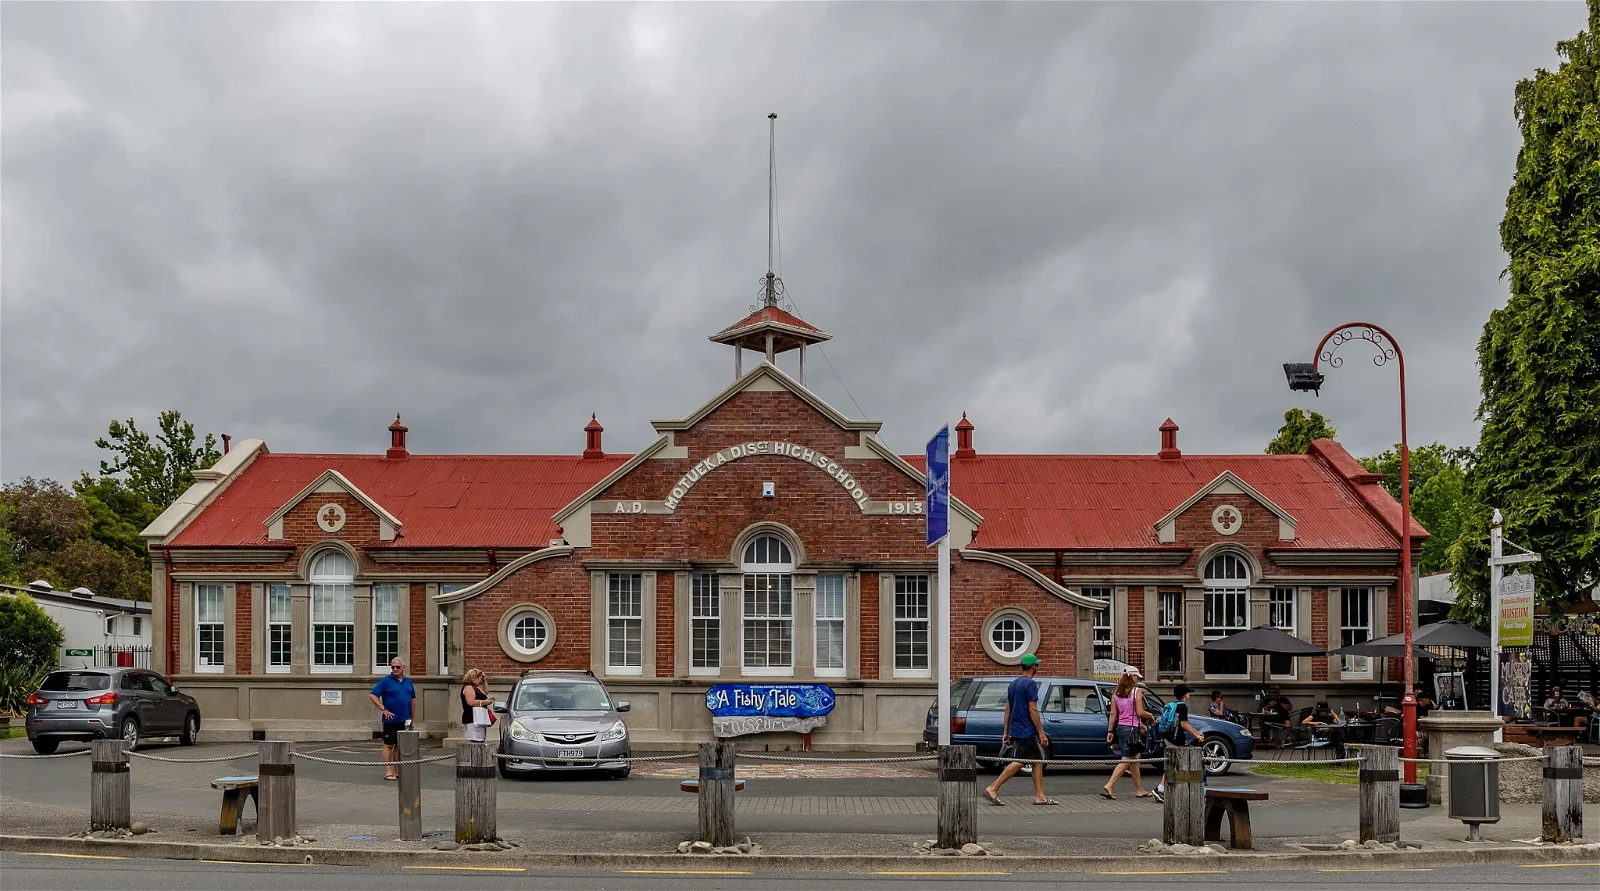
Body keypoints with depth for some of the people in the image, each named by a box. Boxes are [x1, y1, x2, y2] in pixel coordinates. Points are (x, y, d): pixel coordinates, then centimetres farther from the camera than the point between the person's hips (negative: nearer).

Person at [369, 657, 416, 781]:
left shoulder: (408, 682, 12)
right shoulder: (386, 681, -4)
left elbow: (412, 699, 20)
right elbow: (372, 695, -8)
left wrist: (411, 718, 16)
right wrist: (384, 709, -11)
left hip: (404, 720, 5)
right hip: (391, 719, -5)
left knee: (400, 745, 9)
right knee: (389, 744, -4)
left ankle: (398, 771, 15)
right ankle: (388, 772, -3)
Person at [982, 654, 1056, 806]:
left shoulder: (1013, 683, 14)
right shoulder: (1030, 684, -13)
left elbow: (1007, 709, 15)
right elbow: (1033, 710, -17)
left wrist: (1006, 732, 17)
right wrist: (1041, 732, -14)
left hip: (1016, 729, 9)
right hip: (1027, 731, -9)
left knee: (1038, 761, 11)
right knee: (1019, 762, -8)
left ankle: (1040, 796, 10)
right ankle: (992, 789, -12)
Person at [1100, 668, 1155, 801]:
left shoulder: (1116, 693, 8)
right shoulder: (1137, 691, -10)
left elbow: (1113, 714, 7)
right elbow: (1140, 712, -13)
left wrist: (1110, 731, 10)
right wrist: (1150, 715, 6)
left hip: (1120, 727, 8)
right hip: (1132, 728, -8)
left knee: (1135, 758, 17)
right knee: (1127, 760, -7)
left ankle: (1140, 790, 23)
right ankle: (1109, 786, -17)